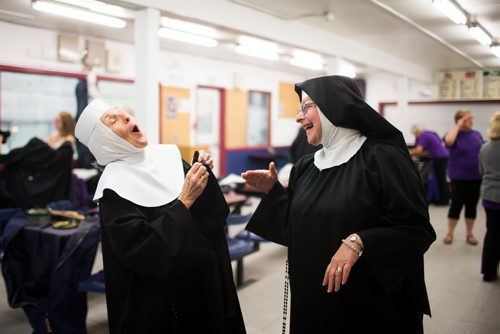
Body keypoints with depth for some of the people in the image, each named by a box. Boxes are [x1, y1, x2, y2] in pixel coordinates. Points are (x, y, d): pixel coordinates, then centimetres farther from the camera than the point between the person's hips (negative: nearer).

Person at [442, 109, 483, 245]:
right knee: (456, 205, 0)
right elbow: (448, 141, -31)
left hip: (476, 177, 4)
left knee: (472, 205, 10)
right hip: (459, 177, -4)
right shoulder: (455, 134, -6)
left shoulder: (477, 134, 7)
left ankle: (469, 234, 21)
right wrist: (458, 125, -20)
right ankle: (449, 233, 14)